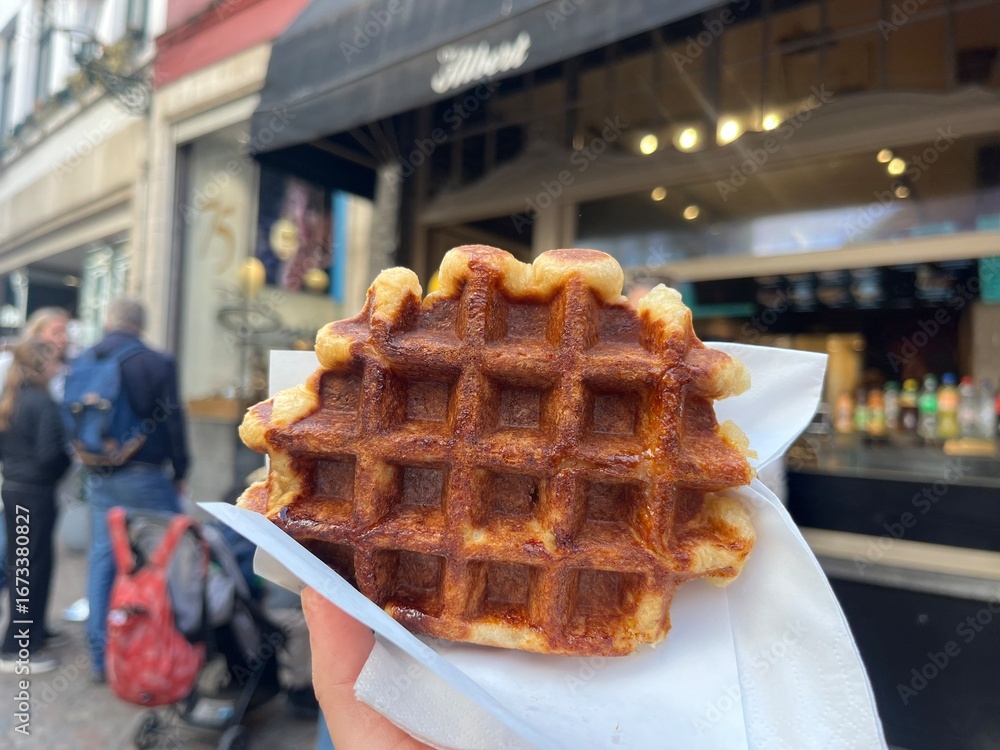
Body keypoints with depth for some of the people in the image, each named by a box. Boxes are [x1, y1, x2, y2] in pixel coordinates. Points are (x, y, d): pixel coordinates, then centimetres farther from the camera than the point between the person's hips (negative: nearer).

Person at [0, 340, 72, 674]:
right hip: (36, 494, -9)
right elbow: (50, 455, -21)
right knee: (34, 569, 0)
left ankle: (30, 631, 33)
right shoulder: (44, 404, -19)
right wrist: (72, 456, -4)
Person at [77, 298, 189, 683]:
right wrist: (179, 472, 2)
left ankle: (101, 657, 17)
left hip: (98, 478, 5)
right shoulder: (158, 363, -11)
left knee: (102, 560, 11)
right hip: (145, 477, -5)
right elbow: (172, 422, -9)